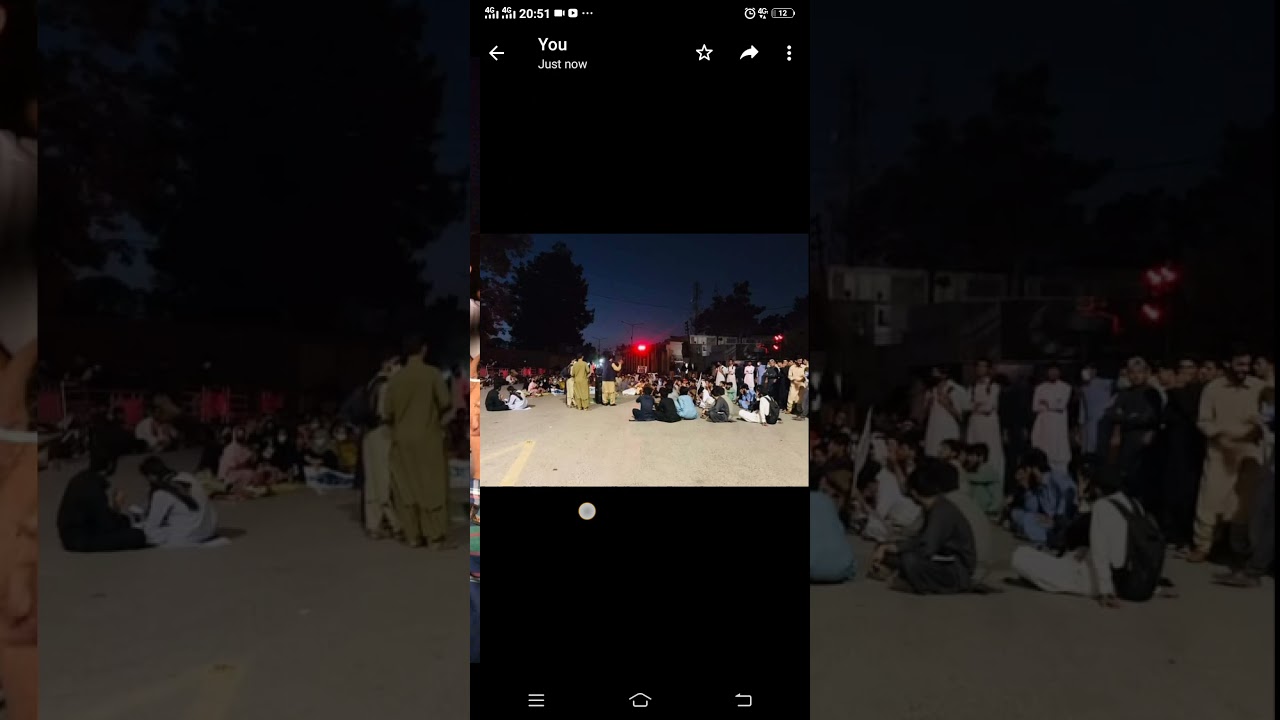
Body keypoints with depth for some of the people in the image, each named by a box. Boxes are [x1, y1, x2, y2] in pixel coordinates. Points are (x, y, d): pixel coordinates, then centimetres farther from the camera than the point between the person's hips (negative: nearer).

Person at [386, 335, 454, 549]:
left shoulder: (395, 379, 2)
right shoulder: (432, 373, -7)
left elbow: (388, 414, 3)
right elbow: (446, 403, -11)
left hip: (402, 440, 4)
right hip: (428, 438, -3)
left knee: (407, 487, 10)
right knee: (433, 487, 0)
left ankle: (413, 535, 12)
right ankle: (437, 537, -1)